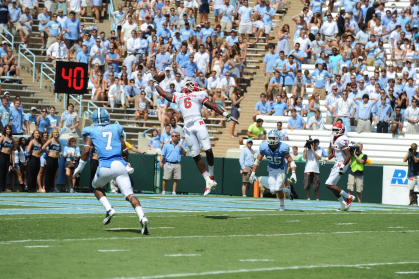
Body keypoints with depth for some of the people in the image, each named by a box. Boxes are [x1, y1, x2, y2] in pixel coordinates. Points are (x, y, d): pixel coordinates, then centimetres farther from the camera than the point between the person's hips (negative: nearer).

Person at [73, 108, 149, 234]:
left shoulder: (91, 131, 11)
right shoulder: (116, 128, 19)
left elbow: (86, 150, -1)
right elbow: (125, 152, 17)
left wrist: (79, 168, 8)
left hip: (105, 166, -2)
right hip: (120, 165, 2)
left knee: (97, 187, 27)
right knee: (129, 194, -3)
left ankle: (109, 209, 3)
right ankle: (142, 217, -27)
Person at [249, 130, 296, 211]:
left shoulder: (282, 148, -25)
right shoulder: (264, 147, -16)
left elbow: (291, 161, -20)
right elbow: (258, 160, -3)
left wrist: (293, 173, -33)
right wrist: (253, 173, -3)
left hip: (281, 169, -3)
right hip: (271, 170, 3)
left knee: (278, 189, -13)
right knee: (273, 190, -5)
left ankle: (282, 205, 14)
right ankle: (287, 190, 26)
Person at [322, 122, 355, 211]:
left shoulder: (342, 140, -19)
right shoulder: (333, 140, 11)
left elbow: (348, 156, -22)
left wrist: (342, 166, -27)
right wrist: (326, 159, 13)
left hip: (341, 164, -10)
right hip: (336, 164, 10)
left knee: (329, 185, -12)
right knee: (332, 185, 12)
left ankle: (349, 197, -5)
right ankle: (343, 204, 20)